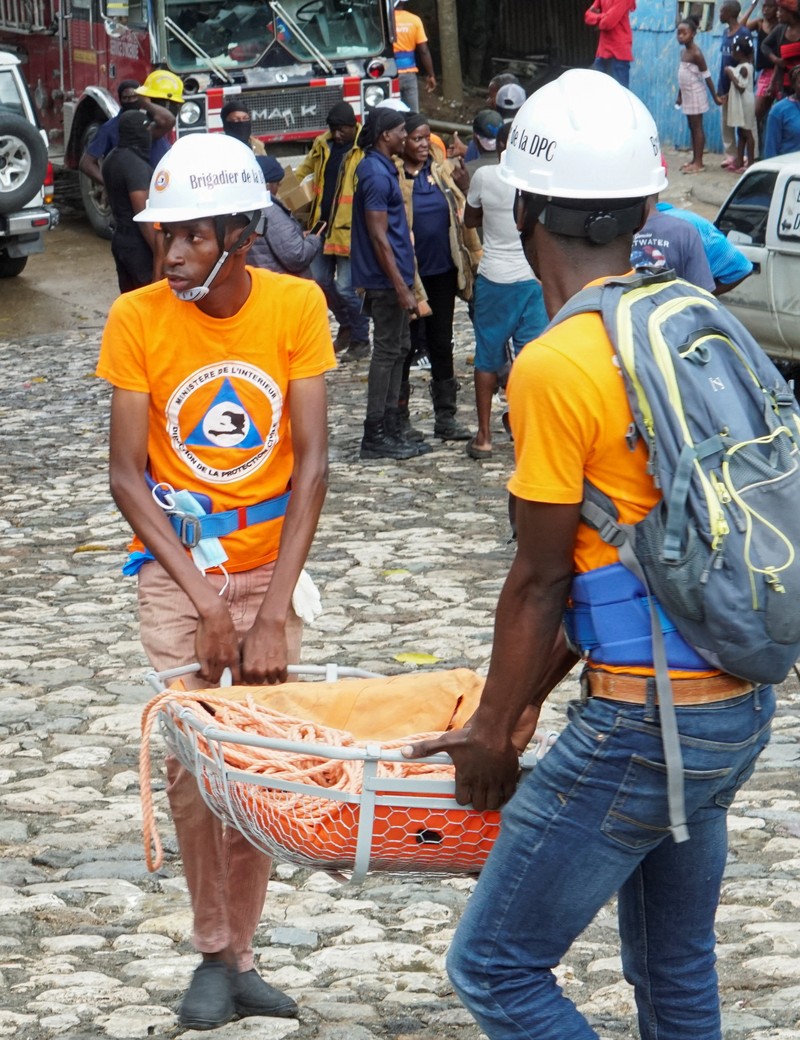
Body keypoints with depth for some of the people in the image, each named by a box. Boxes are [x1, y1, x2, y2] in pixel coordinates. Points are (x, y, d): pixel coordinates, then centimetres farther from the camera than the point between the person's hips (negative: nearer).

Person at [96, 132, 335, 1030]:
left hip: (270, 566, 1)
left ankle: (240, 952, 11)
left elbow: (311, 463, -12)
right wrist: (204, 599, -19)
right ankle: (214, 954, 9)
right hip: (176, 572, -1)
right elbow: (126, 475, -12)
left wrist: (274, 610, -18)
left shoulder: (297, 307, -12)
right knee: (190, 762, -3)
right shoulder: (137, 319, -13)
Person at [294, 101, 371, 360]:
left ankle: (361, 341, 9)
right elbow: (303, 171, 23)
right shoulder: (322, 145, 9)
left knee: (345, 287, -6)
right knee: (321, 281, 14)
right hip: (322, 224, 7)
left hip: (349, 228, -7)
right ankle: (346, 326, 35)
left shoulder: (366, 149, -13)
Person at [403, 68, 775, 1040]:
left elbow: (540, 581, -11)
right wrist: (532, 693, 19)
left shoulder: (556, 366, -17)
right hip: (738, 704, 9)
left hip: (645, 723, -9)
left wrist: (493, 730, 2)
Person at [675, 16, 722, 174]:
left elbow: (707, 76, -16)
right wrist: (680, 95, 20)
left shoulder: (696, 53, -17)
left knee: (697, 127, -4)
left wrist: (715, 97, -16)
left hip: (696, 95, -8)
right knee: (692, 127, 13)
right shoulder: (683, 52, 8)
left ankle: (698, 163, -1)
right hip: (687, 95, 8)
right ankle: (694, 160, 20)